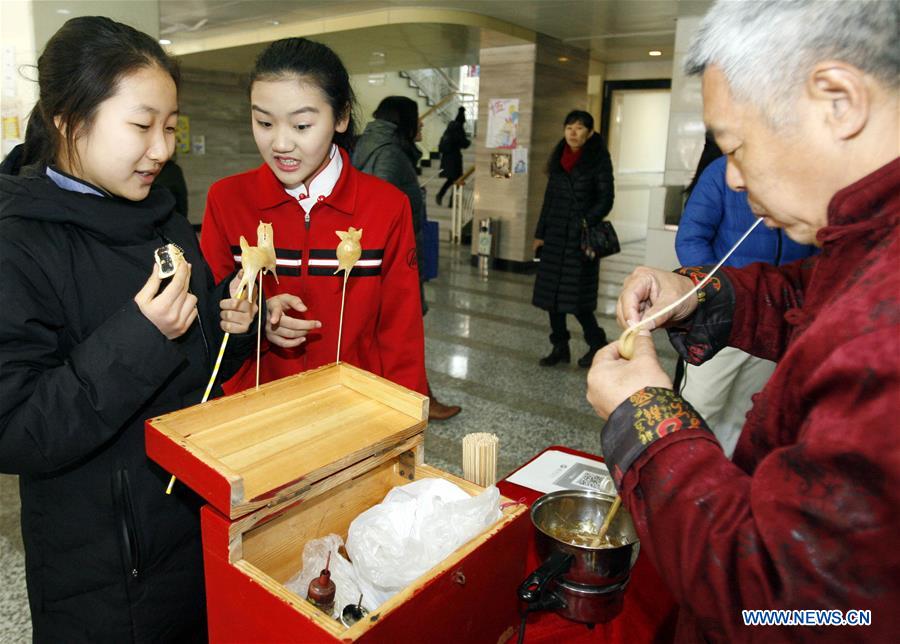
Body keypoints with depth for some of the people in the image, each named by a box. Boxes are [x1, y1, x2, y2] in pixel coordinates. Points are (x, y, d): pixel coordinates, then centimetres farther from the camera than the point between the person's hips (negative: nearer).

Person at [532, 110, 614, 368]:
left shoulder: (599, 159, -3)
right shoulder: (558, 158, 12)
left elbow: (605, 199, -6)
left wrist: (587, 223, -20)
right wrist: (540, 233, 12)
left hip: (581, 238, -5)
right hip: (555, 236, 6)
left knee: (576, 298, -4)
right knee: (551, 293, 5)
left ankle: (597, 343, 18)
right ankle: (560, 347, 17)